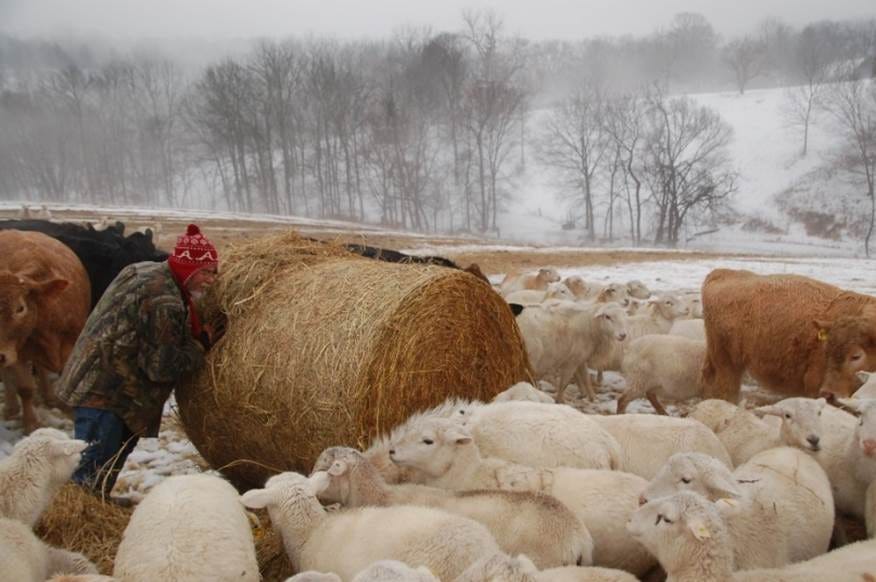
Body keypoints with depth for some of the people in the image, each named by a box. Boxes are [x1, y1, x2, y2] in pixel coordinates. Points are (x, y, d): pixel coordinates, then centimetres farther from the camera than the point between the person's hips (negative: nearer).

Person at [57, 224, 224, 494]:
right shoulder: (164, 302, -21)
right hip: (106, 394, -10)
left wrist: (197, 337, 9)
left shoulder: (141, 271, 10)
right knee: (91, 476, -8)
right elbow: (162, 366, -19)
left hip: (96, 385, 10)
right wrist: (201, 345, -4)